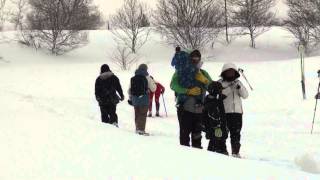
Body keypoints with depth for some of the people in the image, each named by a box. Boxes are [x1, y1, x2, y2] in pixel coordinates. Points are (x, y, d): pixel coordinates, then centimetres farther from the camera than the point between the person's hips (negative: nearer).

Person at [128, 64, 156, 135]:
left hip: (135, 98, 5)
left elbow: (130, 90, 11)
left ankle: (137, 129, 22)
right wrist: (154, 83, 19)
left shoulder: (133, 78, 8)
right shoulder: (147, 78, -6)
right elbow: (153, 89, -1)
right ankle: (141, 130, -9)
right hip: (144, 99, -5)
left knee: (137, 114, 15)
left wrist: (130, 99, 21)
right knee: (143, 115, -3)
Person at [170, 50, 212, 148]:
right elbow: (173, 85, -12)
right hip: (185, 108, -4)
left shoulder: (203, 73, 14)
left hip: (199, 109, 4)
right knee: (185, 133, -4)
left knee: (197, 133, 11)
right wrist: (188, 91, -22)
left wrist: (203, 80, -15)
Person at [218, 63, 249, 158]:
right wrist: (230, 88, -19)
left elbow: (245, 95, 5)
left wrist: (240, 87, -12)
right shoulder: (220, 83, 5)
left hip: (237, 111, 3)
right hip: (224, 111, -3)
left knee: (236, 133, 3)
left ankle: (236, 152, 8)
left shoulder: (238, 82, 14)